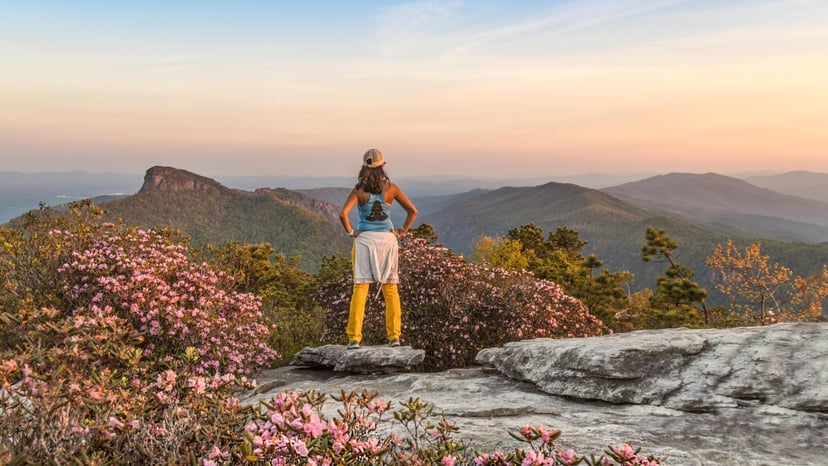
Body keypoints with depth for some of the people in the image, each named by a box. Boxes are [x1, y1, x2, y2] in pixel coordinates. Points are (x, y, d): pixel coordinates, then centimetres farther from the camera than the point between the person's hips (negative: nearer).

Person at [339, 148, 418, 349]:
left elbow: (343, 213, -19)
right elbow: (413, 211, -1)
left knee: (360, 288, 2)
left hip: (365, 240, -1)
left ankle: (354, 338, 1)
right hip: (387, 240, 1)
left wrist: (350, 232, -5)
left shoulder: (358, 190, -6)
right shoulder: (390, 188, -1)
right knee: (390, 289, 9)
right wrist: (402, 231, 4)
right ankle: (394, 336, 10)